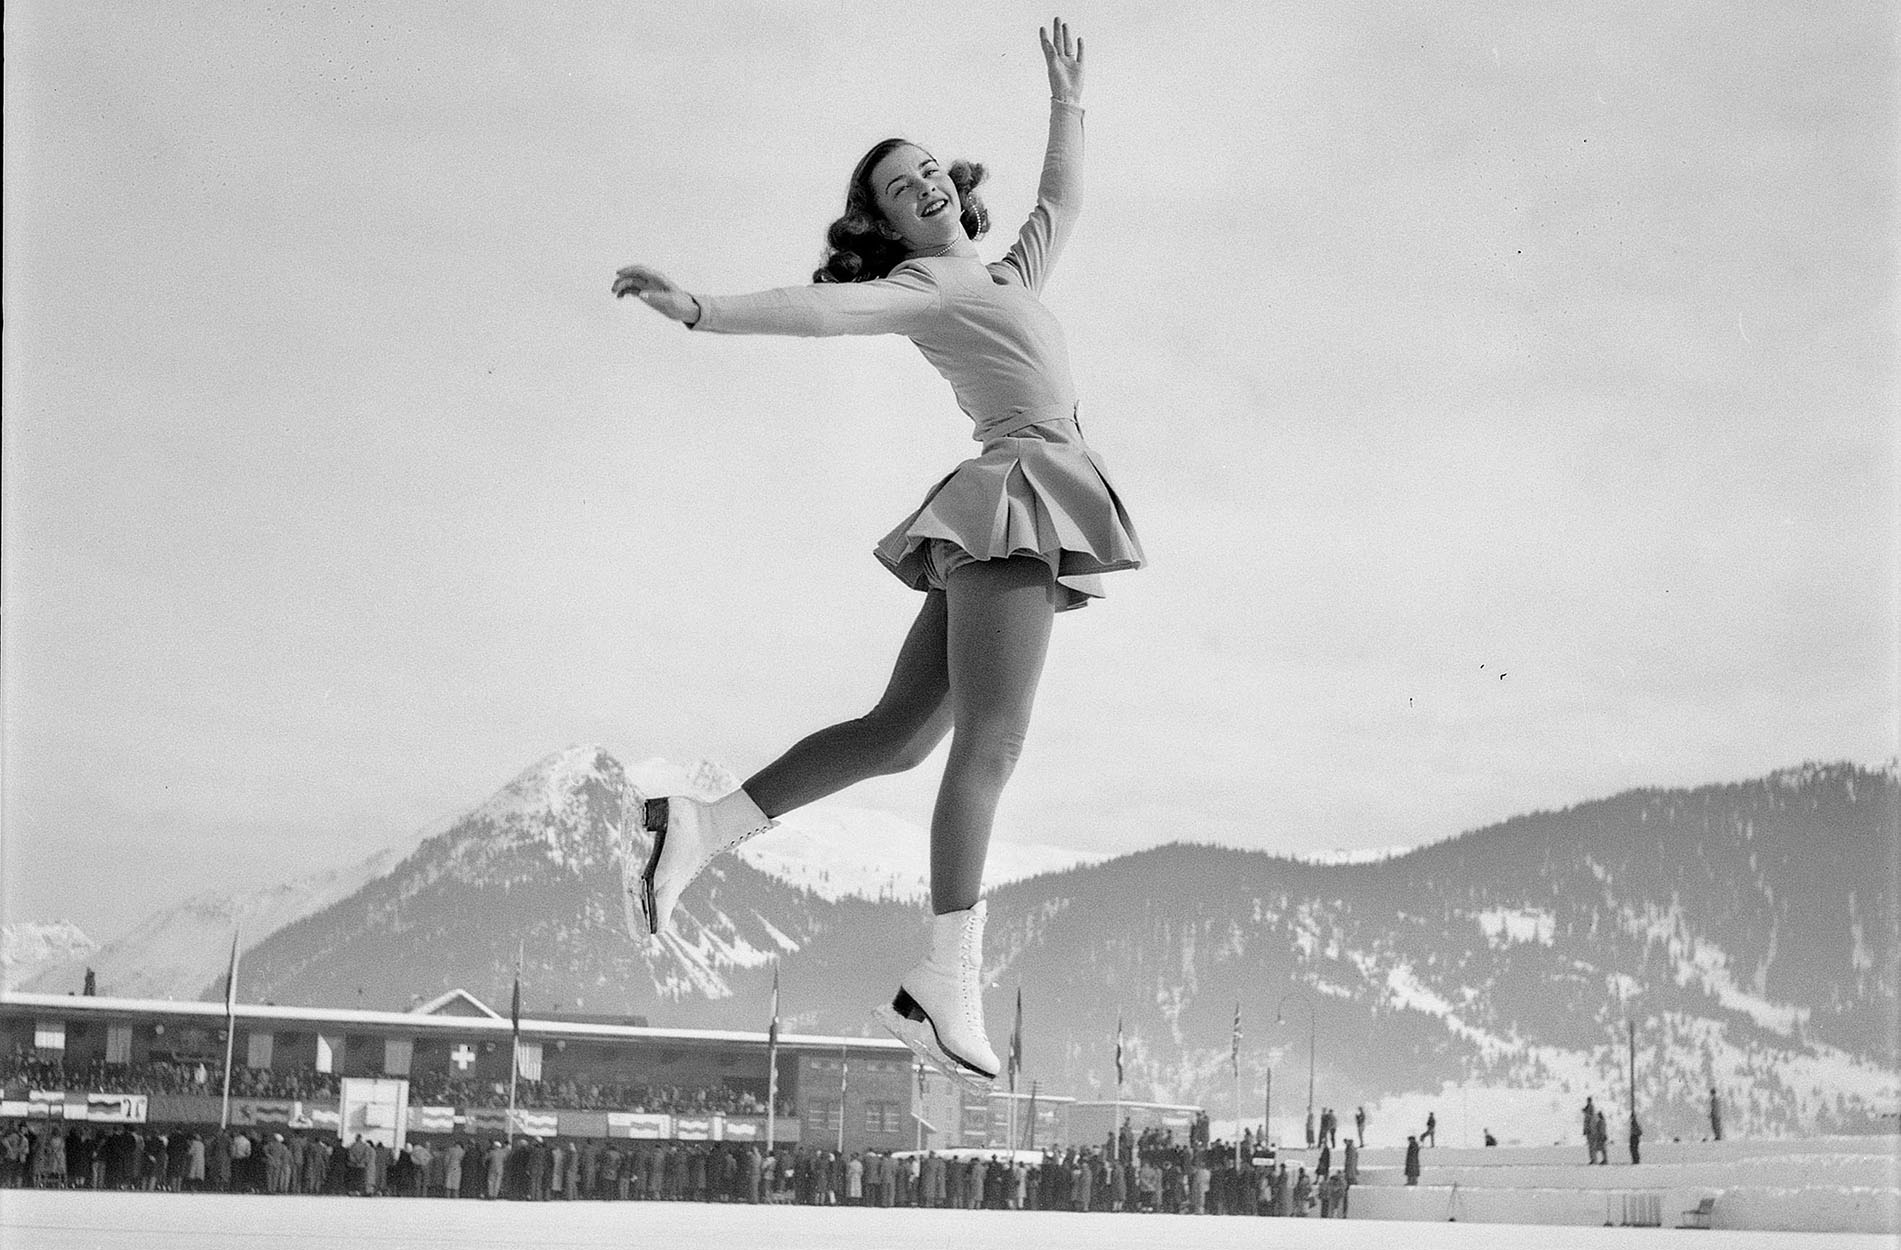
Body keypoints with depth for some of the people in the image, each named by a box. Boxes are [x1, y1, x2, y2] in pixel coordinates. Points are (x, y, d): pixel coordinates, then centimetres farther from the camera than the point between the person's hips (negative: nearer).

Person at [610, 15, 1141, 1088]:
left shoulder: (1010, 276, 25)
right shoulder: (923, 286, 0)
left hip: (1025, 513, 9)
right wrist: (702, 311, -30)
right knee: (988, 745, -17)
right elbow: (825, 307, -15)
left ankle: (703, 829, 3)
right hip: (1020, 492, -9)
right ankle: (948, 981, -25)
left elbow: (1063, 199, 42)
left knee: (897, 733, 5)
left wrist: (1070, 103, 45)